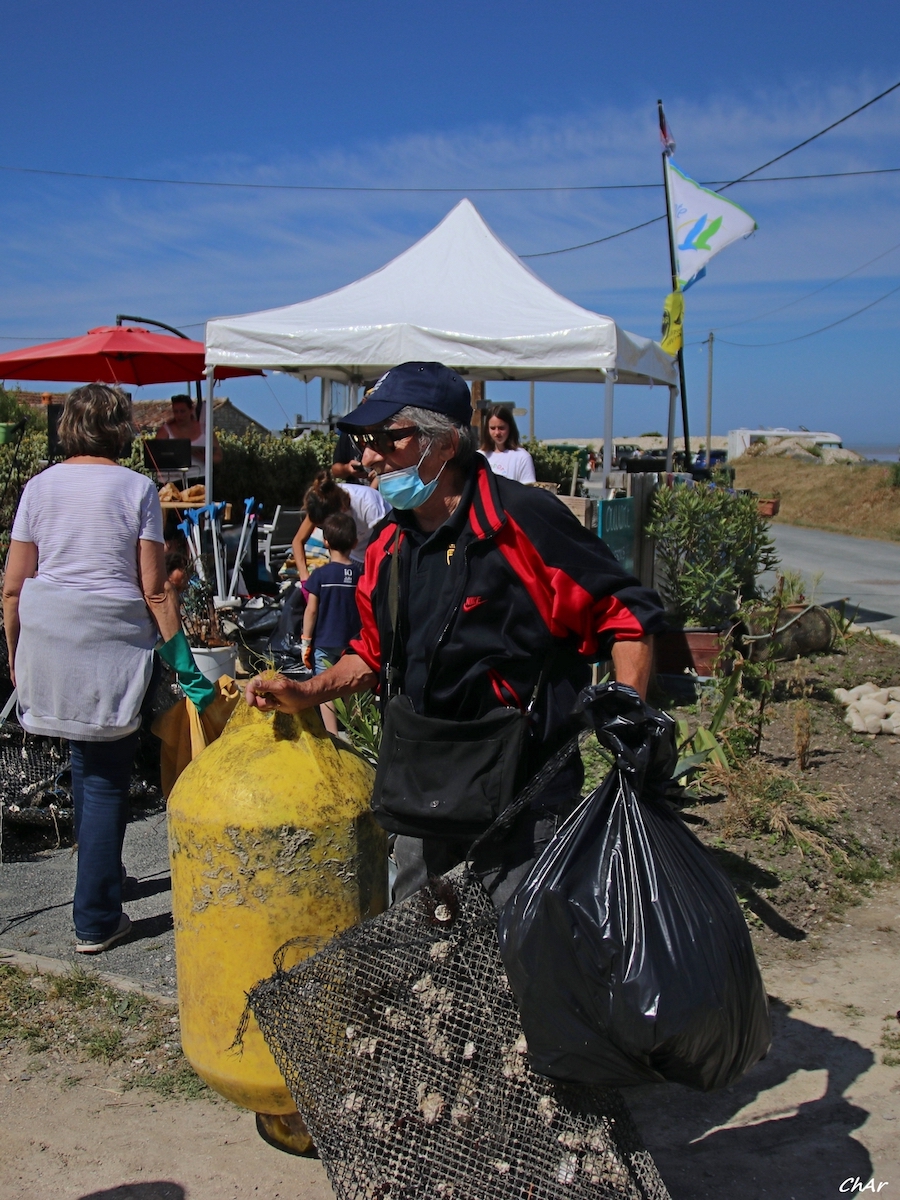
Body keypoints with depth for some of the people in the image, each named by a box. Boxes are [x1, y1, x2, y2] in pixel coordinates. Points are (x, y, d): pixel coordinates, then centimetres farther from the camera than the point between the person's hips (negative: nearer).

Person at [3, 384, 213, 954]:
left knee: (86, 760, 19)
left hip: (47, 637, 4)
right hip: (112, 644, -4)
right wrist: (182, 658, -3)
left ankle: (103, 876, 34)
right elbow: (155, 588, -8)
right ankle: (96, 921, 9)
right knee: (107, 775, 3)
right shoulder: (137, 488, -3)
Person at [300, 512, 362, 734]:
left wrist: (306, 642, -2)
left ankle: (332, 736, 2)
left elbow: (311, 610, -10)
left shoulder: (321, 574, -12)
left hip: (325, 642, -3)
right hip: (353, 643, 3)